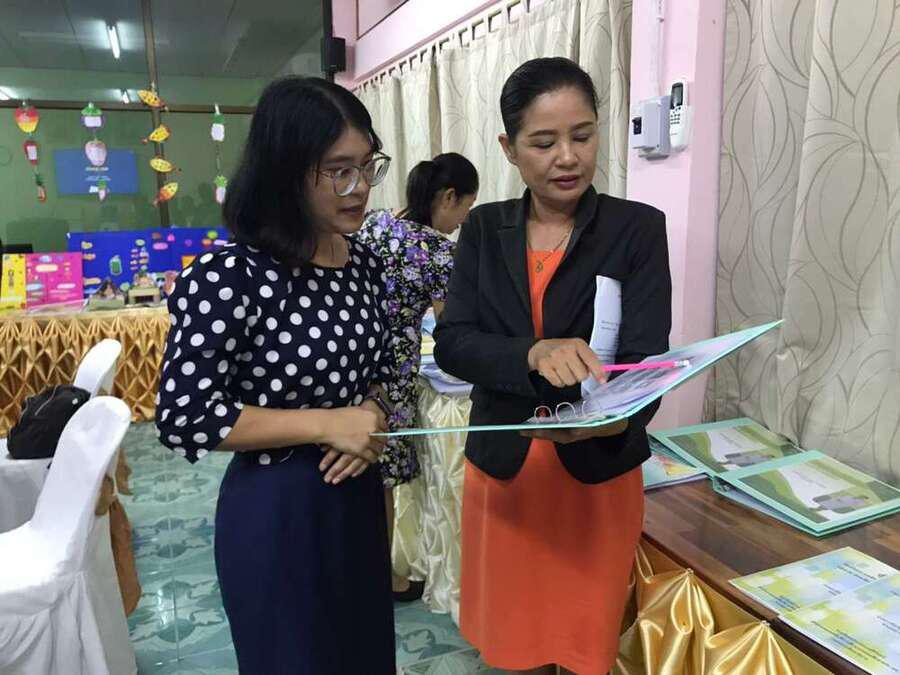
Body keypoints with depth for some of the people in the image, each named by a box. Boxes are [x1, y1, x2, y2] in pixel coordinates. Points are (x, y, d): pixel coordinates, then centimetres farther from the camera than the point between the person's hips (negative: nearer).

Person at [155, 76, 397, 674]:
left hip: (357, 493, 7)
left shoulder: (363, 261, 0)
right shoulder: (229, 277, -22)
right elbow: (183, 418, -21)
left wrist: (372, 414, -10)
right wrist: (325, 425, -22)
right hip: (274, 511, -6)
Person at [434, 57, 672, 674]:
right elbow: (451, 343, -9)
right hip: (502, 466, 2)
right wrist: (534, 354, -28)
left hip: (597, 470, -1)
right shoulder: (484, 229, -1)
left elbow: (646, 357, -15)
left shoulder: (638, 228, -7)